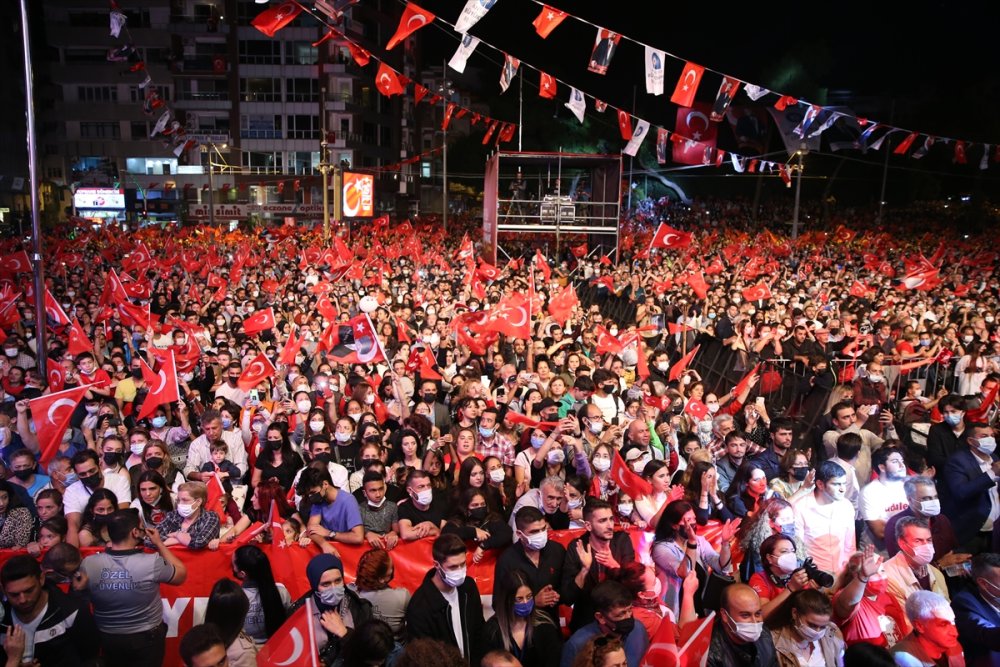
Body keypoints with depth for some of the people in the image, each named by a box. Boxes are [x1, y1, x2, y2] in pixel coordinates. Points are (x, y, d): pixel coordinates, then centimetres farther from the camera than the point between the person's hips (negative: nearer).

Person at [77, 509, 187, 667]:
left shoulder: (88, 564, -17)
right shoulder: (152, 563, -25)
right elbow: (182, 574, -5)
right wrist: (159, 544, 0)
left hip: (107, 638, 3)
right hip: (147, 638, -3)